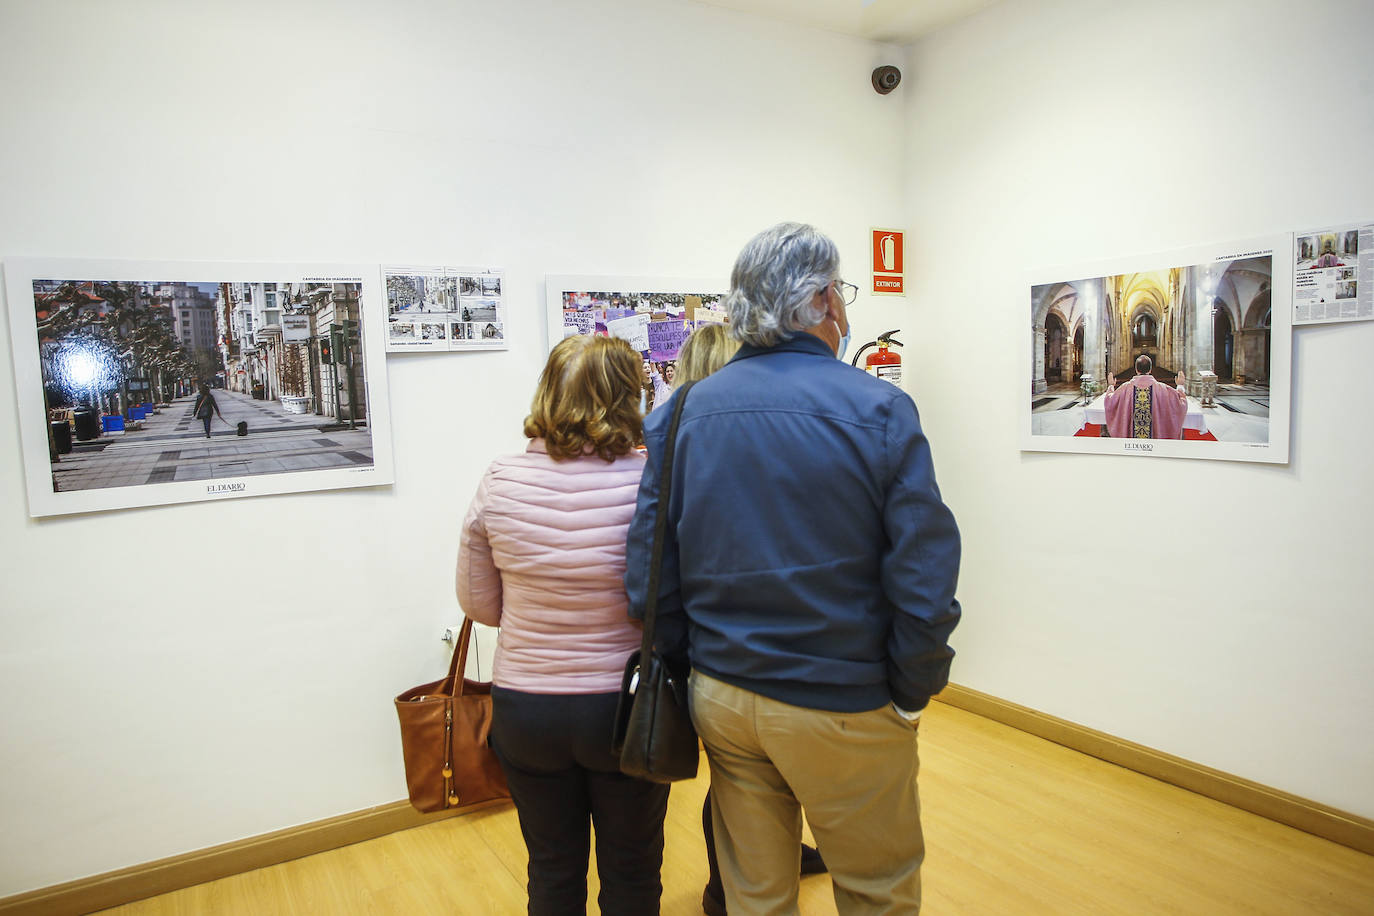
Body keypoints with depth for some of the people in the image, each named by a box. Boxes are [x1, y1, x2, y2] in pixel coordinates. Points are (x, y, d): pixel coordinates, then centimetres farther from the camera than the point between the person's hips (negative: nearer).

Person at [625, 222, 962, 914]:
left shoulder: (679, 416, -3)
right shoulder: (879, 410, -14)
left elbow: (648, 579, -3)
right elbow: (924, 587, -15)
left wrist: (693, 671, 9)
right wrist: (910, 696, 0)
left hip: (721, 700, 4)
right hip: (843, 711, -3)